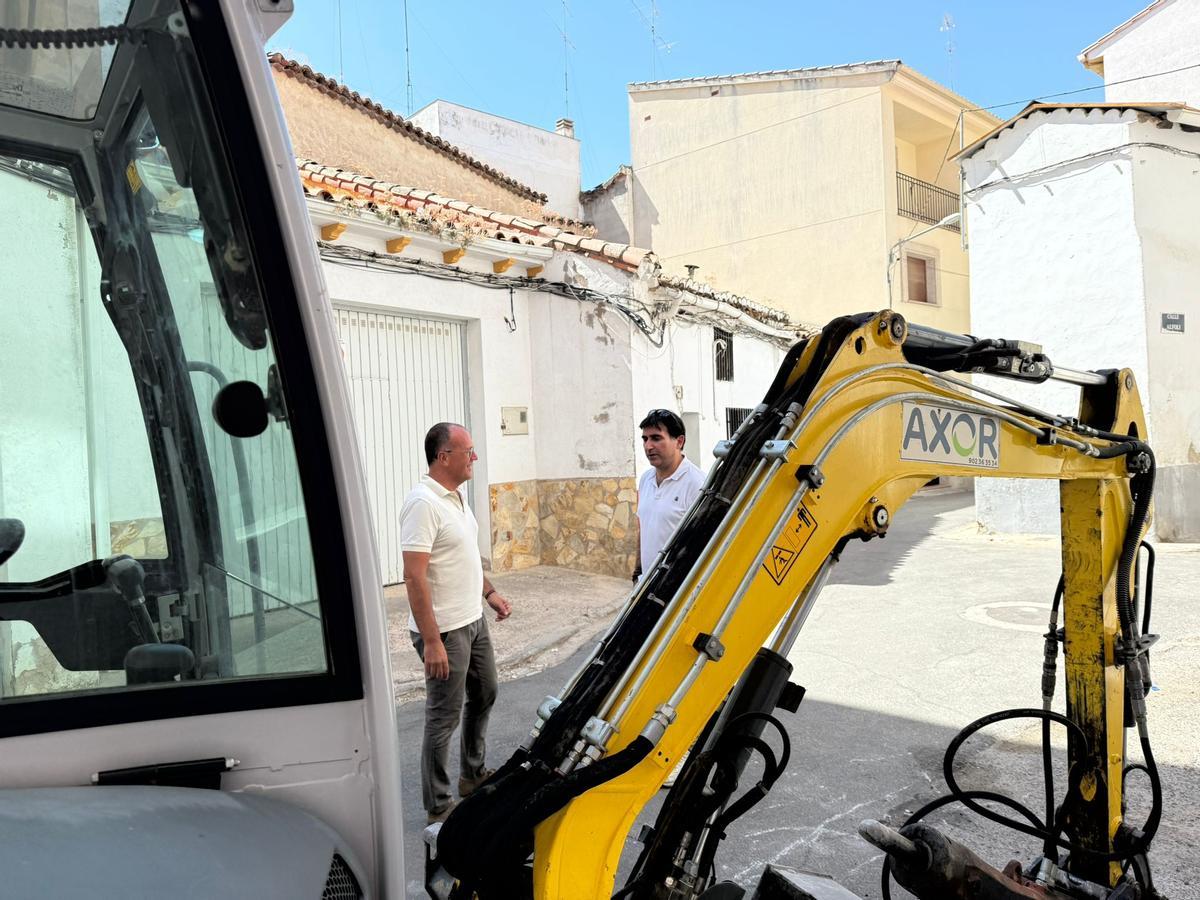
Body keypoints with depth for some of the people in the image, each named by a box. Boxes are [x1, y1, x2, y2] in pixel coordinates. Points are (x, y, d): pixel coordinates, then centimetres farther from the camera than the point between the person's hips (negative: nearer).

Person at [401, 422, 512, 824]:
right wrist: (432, 641, -27)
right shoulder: (423, 503, -22)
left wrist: (489, 592, 17)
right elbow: (414, 577, -26)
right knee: (444, 716, 1)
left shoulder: (458, 495, 8)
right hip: (444, 629, -10)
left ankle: (474, 775, 41)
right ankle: (438, 807, 16)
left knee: (483, 695, 22)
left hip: (473, 621, 10)